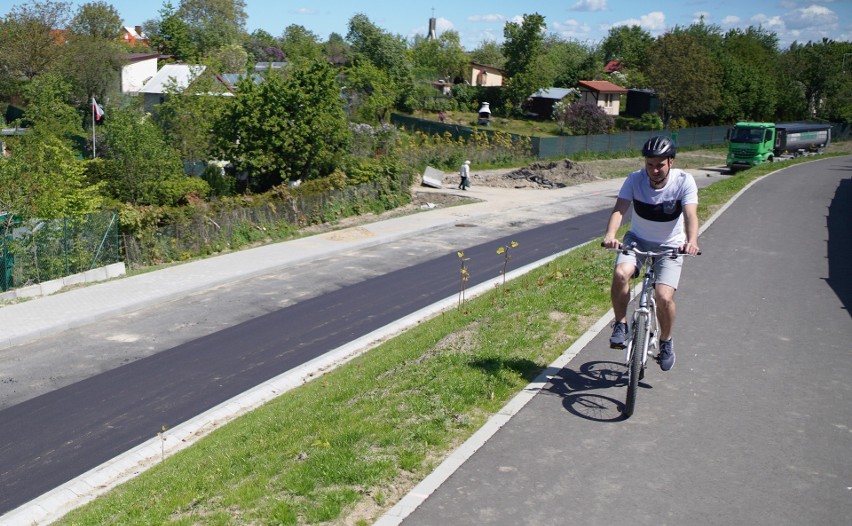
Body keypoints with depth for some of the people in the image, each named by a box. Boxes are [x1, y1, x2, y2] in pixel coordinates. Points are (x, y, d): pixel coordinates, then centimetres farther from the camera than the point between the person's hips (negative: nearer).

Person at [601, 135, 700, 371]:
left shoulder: (684, 181, -17)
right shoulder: (635, 179, -15)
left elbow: (690, 215, -29)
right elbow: (619, 209, -25)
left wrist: (692, 241, -49)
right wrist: (610, 235, -45)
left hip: (670, 245, -1)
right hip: (638, 240, 1)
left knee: (664, 297, -18)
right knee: (620, 273, -30)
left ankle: (665, 341, 12)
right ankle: (620, 324, -7)